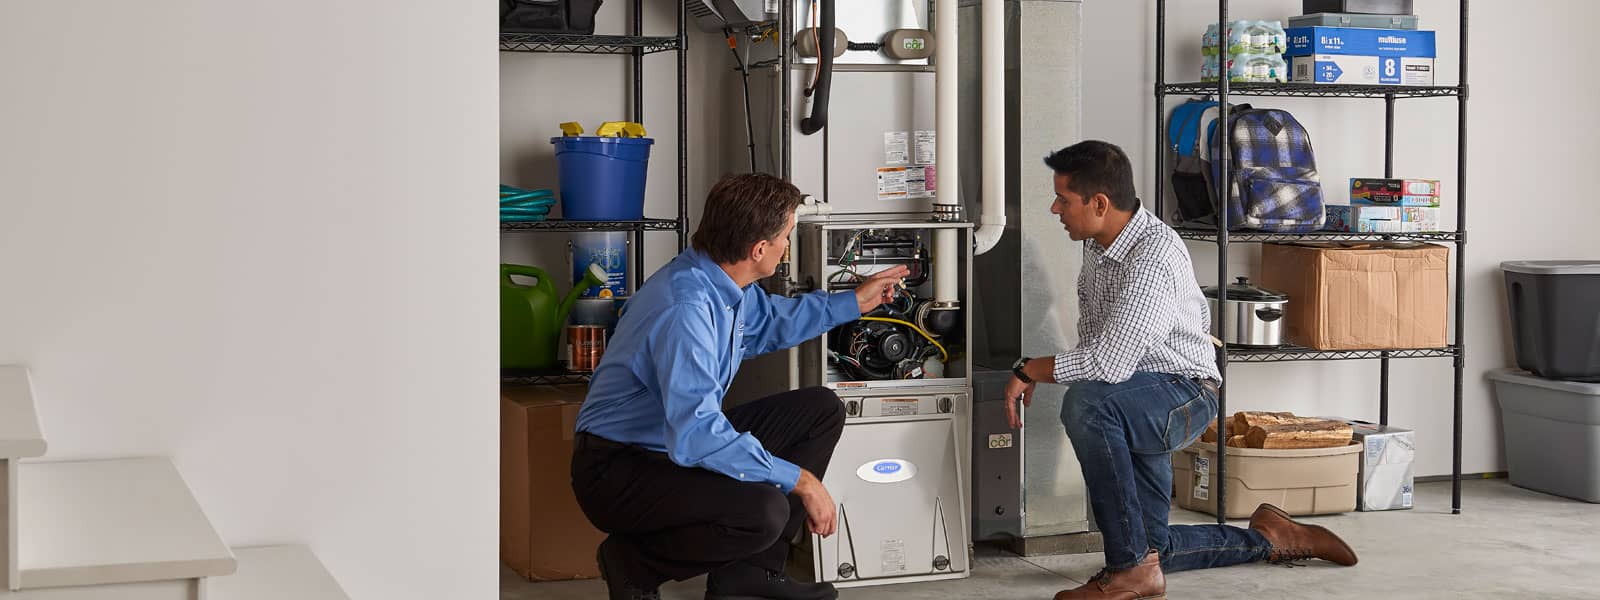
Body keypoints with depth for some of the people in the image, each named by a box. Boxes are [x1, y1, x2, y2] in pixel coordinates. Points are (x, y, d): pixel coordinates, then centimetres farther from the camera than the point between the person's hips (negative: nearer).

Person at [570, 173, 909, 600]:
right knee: (763, 511, -34)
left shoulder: (724, 279, 2)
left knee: (821, 411, 9)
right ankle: (633, 565, -7)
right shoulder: (687, 307, -29)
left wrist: (855, 301, 30)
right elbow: (695, 436, -35)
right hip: (618, 470, -10)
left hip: (683, 444, 10)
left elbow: (767, 322, 27)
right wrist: (799, 480, -29)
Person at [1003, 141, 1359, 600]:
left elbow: (1108, 363, -33)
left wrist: (1028, 370, -21)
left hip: (1183, 393, -9)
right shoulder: (1097, 242, 3)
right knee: (1151, 549, 11)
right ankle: (1266, 538, 33)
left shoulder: (1154, 256, -27)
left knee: (1084, 404, -39)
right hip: (1134, 404, 9)